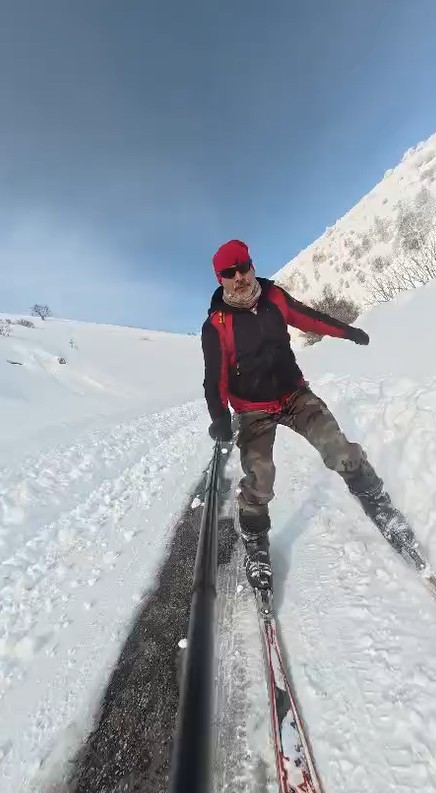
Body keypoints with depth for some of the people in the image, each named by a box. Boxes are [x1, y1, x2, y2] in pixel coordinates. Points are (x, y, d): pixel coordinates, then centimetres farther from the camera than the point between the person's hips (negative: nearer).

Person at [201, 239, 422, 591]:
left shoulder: (274, 296, 0)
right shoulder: (216, 325, -11)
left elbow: (307, 317, 16)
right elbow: (215, 378, -13)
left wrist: (347, 331, 25)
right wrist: (220, 419, -27)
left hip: (294, 393, 3)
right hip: (254, 410, -3)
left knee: (340, 450, -7)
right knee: (258, 480, -10)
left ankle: (377, 503, 20)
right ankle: (255, 542, 17)